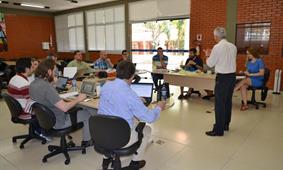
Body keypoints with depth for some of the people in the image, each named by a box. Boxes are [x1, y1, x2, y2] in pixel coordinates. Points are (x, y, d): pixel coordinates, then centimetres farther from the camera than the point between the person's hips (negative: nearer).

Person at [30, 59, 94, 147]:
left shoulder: (33, 84, -3)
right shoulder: (47, 87, -32)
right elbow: (65, 107, -32)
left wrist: (51, 81, 6)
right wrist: (77, 99, -15)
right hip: (57, 122, -9)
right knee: (87, 113, 6)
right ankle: (86, 141, 23)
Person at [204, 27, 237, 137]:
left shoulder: (217, 47, -13)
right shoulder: (233, 46, 8)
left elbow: (210, 64, -7)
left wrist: (208, 55, 12)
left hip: (222, 77, -8)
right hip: (232, 76, 8)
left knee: (220, 103, -2)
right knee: (228, 101, 17)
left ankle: (219, 130, 5)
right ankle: (225, 124, 32)